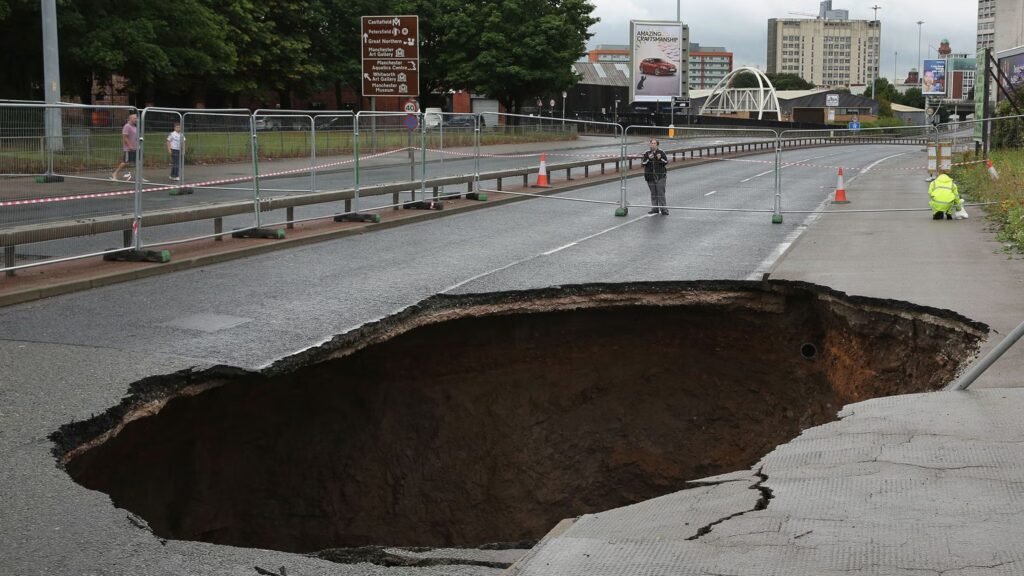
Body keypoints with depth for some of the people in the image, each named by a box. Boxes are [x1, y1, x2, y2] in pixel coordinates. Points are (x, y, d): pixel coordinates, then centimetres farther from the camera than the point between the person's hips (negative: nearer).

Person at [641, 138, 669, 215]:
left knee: (661, 192, -9)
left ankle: (664, 209, -9)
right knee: (653, 193, 8)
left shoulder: (661, 152, 0)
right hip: (650, 176, 3)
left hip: (660, 176, -3)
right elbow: (643, 163, -3)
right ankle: (655, 208, 16)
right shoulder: (646, 153, 4)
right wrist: (648, 159, -20)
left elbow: (666, 162, -2)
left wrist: (660, 159, -20)